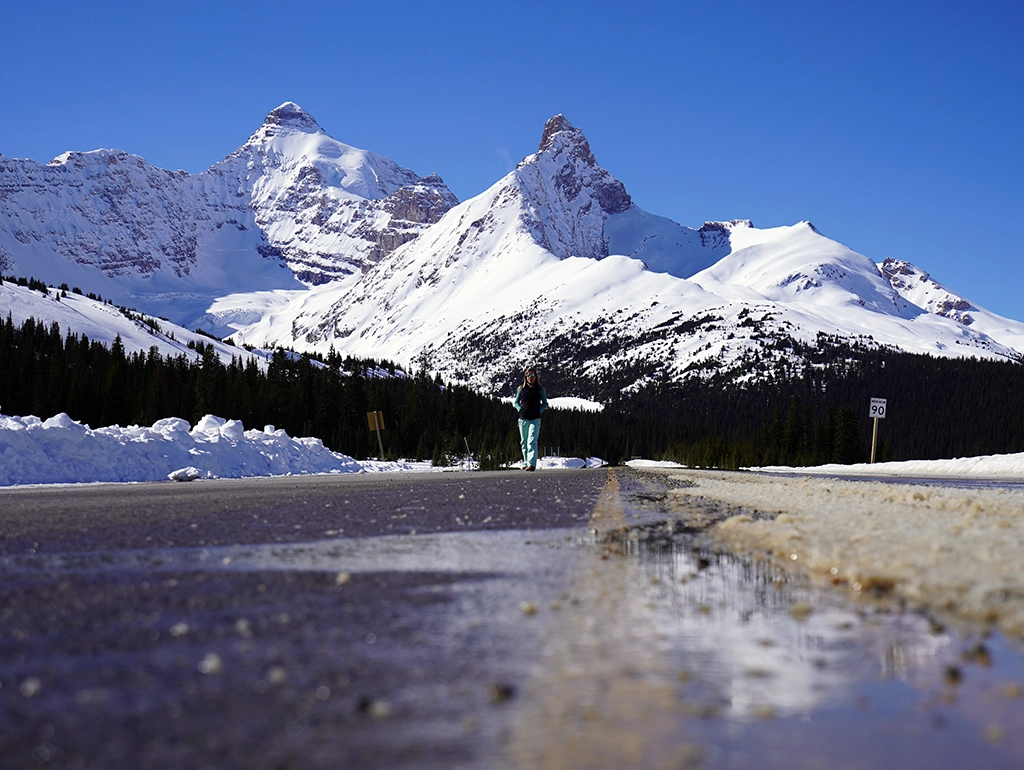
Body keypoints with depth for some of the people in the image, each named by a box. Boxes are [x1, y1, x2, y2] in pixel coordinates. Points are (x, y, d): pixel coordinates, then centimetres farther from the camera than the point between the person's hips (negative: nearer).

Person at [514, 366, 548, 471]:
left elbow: (545, 404, 13)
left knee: (532, 442, -16)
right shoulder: (521, 389, 8)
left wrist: (539, 411, -3)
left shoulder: (540, 389, 5)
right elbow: (516, 402, 20)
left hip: (535, 419, -3)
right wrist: (520, 409, 4)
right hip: (523, 419, 3)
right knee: (524, 443, 8)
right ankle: (525, 463, 19)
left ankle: (531, 464, -25)